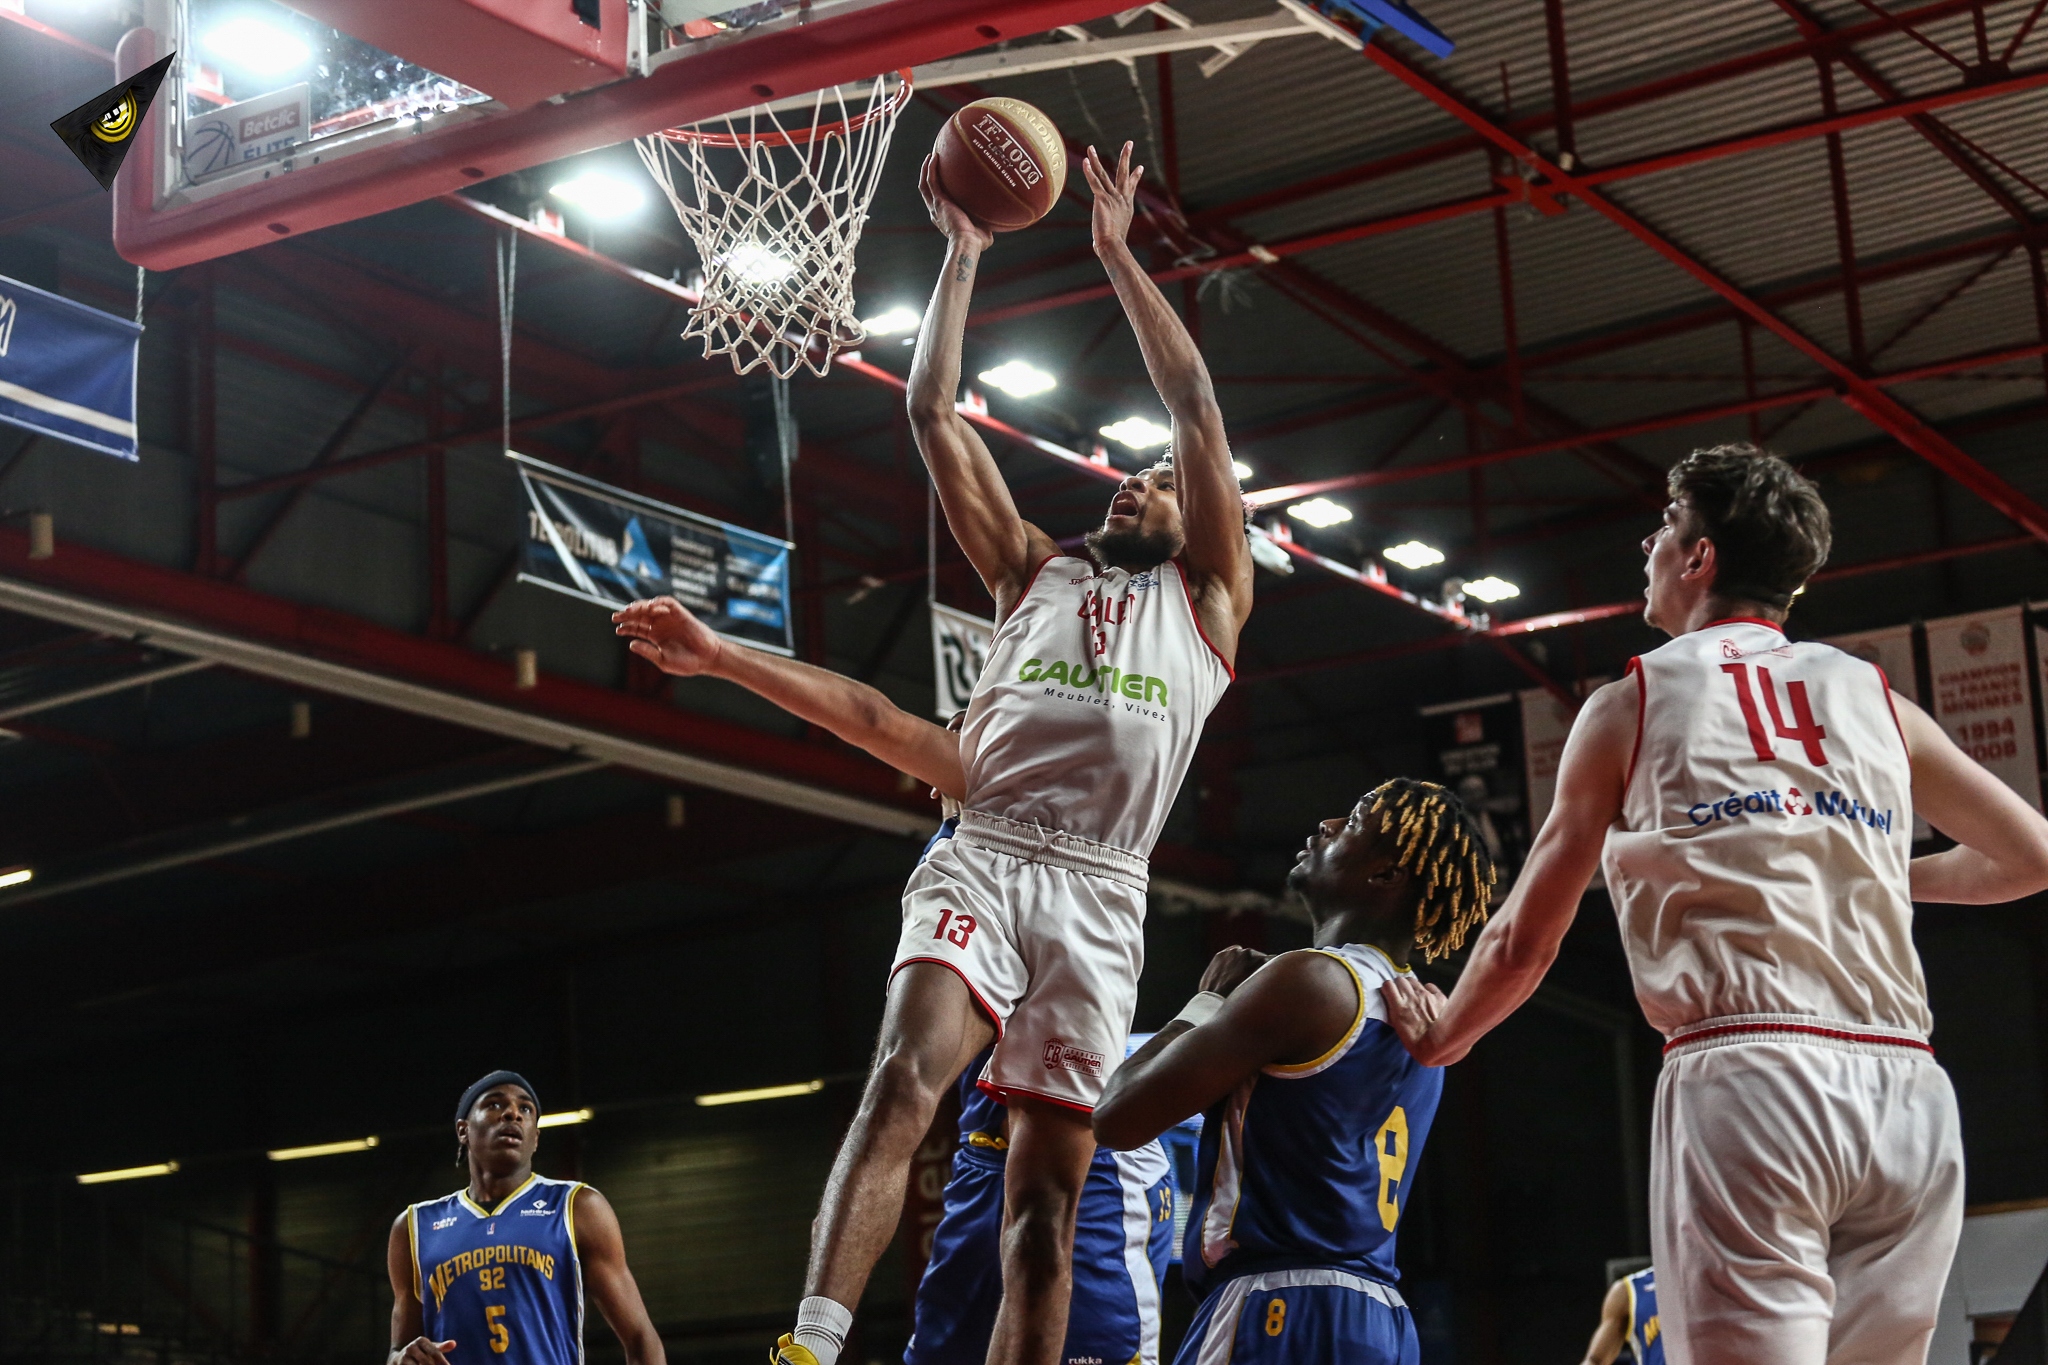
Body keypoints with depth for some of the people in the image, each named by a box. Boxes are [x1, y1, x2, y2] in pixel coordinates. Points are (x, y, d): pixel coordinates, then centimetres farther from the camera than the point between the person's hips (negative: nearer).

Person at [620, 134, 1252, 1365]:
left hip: (1099, 895, 0)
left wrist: (1118, 253, 18)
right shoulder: (1033, 574, 28)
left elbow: (1196, 407, 15)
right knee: (908, 1072, -26)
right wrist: (963, 256, 24)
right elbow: (934, 411, 24)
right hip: (984, 861, 0)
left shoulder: (1208, 600, 22)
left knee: (1048, 1192, -3)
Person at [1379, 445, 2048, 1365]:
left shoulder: (1629, 705, 10)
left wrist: (1439, 1037, 31)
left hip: (1742, 1076, -4)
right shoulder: (1875, 698, 19)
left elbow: (1524, 943, 12)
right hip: (1906, 1090, 4)